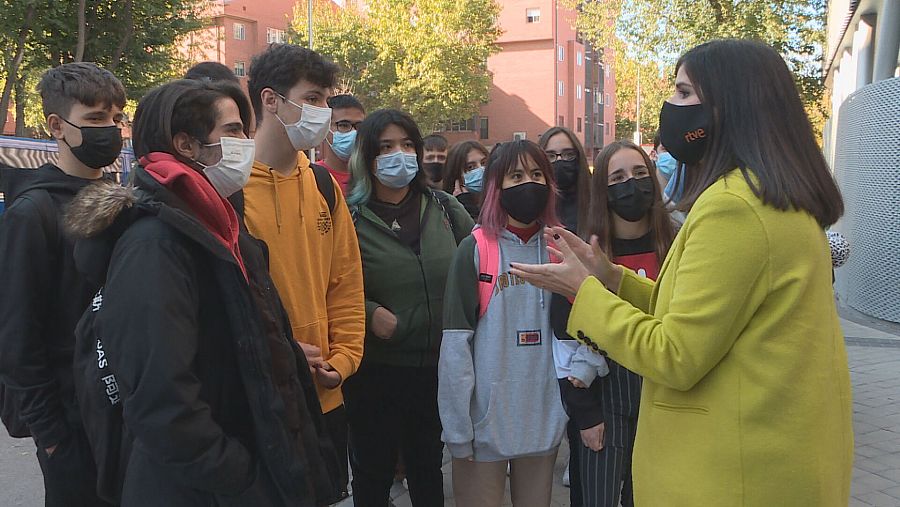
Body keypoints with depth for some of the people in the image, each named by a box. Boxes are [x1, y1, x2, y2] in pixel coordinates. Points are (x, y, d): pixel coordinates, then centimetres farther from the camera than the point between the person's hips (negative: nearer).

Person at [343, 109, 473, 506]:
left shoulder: (444, 209, 4)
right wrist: (369, 312, -21)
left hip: (438, 365, 3)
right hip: (374, 371, -3)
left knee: (428, 465, 23)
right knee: (373, 472, 15)